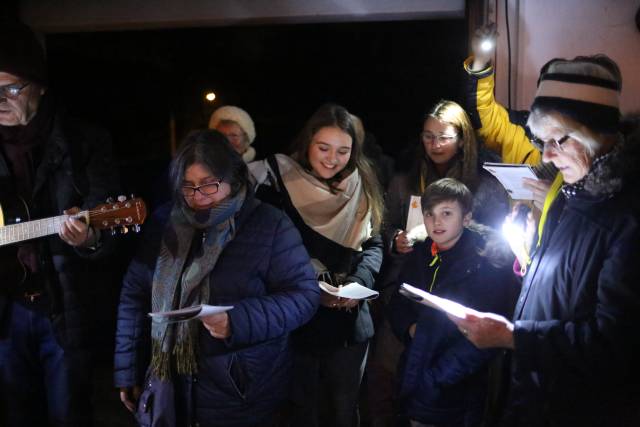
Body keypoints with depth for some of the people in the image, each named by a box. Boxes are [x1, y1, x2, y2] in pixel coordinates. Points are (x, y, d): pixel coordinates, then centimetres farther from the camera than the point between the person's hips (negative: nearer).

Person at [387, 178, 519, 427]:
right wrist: (410, 328, -7)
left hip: (459, 394, -5)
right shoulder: (420, 255, 4)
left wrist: (434, 378, -18)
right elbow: (397, 306, 14)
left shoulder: (488, 262, -13)